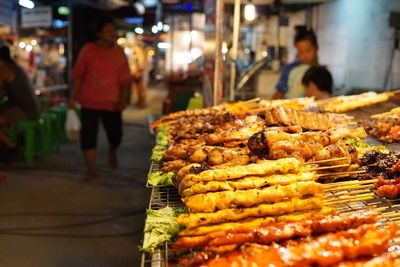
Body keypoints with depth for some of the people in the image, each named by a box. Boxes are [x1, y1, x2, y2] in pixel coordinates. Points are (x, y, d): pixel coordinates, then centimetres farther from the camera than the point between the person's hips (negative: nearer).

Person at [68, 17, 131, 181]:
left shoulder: (119, 52, 3)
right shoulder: (88, 50, -2)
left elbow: (125, 79, 3)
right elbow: (78, 75, 1)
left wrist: (124, 99, -7)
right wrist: (73, 96, -2)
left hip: (111, 102, 1)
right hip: (89, 102, -1)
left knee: (116, 134, -1)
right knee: (88, 136, -1)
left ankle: (112, 151, 37)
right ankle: (91, 171, 13)